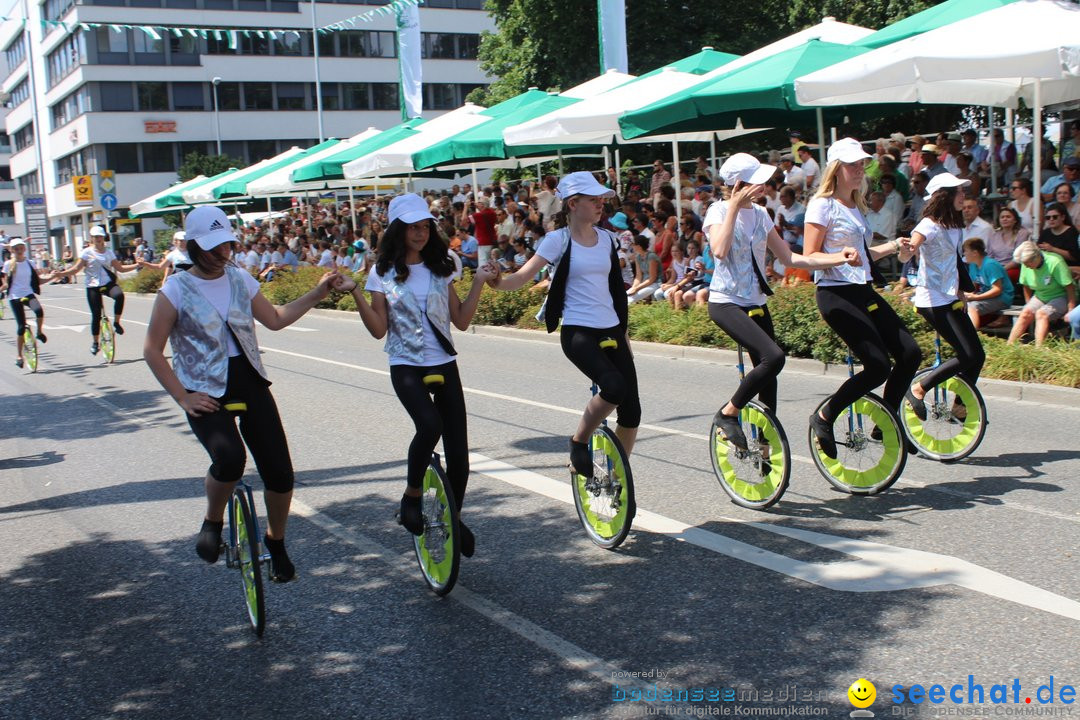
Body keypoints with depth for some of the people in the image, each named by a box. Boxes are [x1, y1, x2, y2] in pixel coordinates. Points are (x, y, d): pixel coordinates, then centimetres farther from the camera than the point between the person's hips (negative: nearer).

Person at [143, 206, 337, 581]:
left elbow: (275, 319, 19)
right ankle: (213, 522, -2)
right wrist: (183, 398, -10)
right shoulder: (176, 290, -6)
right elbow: (152, 350, -4)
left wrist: (317, 293, 9)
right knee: (229, 458, -33)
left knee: (280, 473, -4)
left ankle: (276, 542, 23)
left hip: (249, 383, 4)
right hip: (206, 393, -4)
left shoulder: (240, 279, 8)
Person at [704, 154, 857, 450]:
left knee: (768, 379, 7)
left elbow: (789, 258, 9)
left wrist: (838, 258, 0)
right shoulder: (719, 210, -10)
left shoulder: (760, 214, 8)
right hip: (725, 302, -7)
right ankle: (727, 413, -8)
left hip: (756, 303, 7)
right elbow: (719, 251, -30)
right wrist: (734, 206, -25)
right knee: (773, 358, -26)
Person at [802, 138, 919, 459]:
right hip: (835, 293, -9)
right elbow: (809, 256, -13)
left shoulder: (856, 206, 18)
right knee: (878, 366, -16)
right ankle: (823, 418, 1)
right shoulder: (823, 205, -8)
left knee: (910, 354, -1)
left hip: (862, 291, 9)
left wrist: (890, 248, 11)